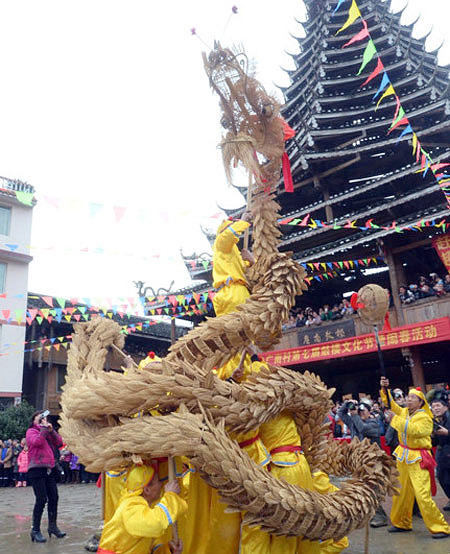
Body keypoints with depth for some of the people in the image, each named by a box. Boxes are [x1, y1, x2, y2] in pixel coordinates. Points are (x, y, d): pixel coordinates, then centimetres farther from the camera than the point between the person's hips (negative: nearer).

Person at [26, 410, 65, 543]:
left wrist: (51, 430, -3)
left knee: (53, 498, 7)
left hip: (49, 469, 6)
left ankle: (52, 526, 20)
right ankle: (35, 530, 2)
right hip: (36, 469, -6)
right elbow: (37, 442, -18)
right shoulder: (31, 431, 1)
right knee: (41, 499, -9)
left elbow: (59, 443, 6)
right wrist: (44, 428, -12)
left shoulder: (48, 432, 19)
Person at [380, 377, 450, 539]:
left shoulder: (425, 417, -11)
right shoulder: (403, 412, 8)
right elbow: (390, 403, 8)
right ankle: (402, 523, 28)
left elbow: (414, 429, -26)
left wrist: (395, 419, -25)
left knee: (423, 495, -12)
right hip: (403, 456, 7)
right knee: (401, 492, 13)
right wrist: (384, 389, -8)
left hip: (417, 459, -7)